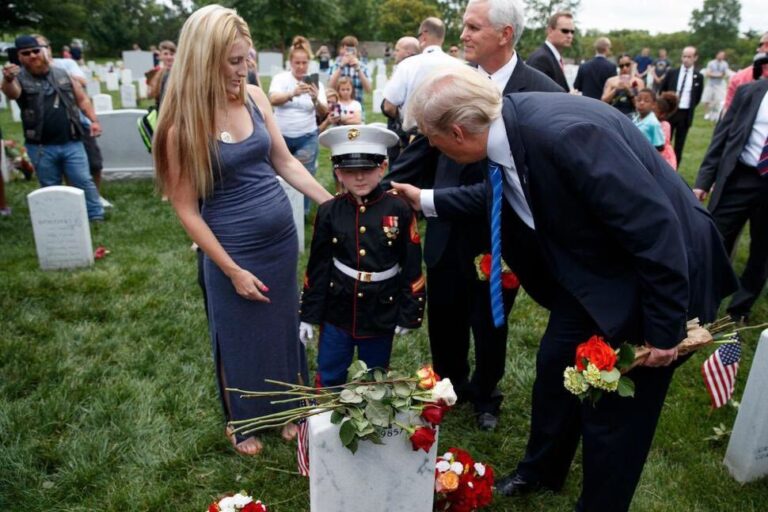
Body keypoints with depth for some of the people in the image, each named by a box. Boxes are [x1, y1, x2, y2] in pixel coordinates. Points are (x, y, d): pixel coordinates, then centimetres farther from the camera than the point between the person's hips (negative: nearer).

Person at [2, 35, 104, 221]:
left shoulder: (61, 73, 8)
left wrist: (94, 120, 1)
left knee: (84, 182, 1)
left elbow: (82, 99, 14)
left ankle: (97, 217, 10)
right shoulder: (19, 79, -1)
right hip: (41, 147, -1)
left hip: (71, 143, 1)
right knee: (50, 189, 11)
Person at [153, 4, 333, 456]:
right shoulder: (183, 123, -16)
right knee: (240, 339, 15)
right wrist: (232, 271, -13)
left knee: (284, 328, 20)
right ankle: (242, 420, 41)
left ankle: (287, 408, 44)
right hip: (234, 249, -5)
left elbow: (285, 161, 5)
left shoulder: (255, 97, -3)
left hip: (282, 238, 5)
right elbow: (187, 209, -13)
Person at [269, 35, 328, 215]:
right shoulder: (280, 78, -4)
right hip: (281, 136, 0)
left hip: (307, 138, 0)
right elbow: (273, 100, -23)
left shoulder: (316, 83, -1)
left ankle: (302, 213, 13)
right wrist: (293, 93, -43)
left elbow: (323, 112, -10)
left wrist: (316, 99, -34)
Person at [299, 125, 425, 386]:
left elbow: (412, 266, -7)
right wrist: (309, 314, 2)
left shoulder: (400, 209, -11)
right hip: (338, 310, 1)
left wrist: (408, 313, -5)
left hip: (382, 312, -1)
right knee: (329, 379, 15)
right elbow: (318, 266, -1)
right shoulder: (328, 212, -7)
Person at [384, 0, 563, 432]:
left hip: (499, 234, -3)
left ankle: (485, 396, 45)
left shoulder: (544, 93, -13)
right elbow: (425, 144, 2)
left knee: (489, 325, 17)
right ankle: (450, 386, 47)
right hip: (447, 228, 3)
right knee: (444, 318, 18)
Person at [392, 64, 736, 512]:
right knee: (554, 369, 19)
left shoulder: (563, 133, -35)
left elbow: (656, 227, -31)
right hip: (593, 270, 8)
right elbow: (499, 196, 15)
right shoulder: (507, 129, -7)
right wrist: (427, 200, 19)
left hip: (659, 270, -8)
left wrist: (663, 329, -23)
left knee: (613, 409, 5)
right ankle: (540, 471, 46)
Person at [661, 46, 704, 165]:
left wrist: (689, 108, 6)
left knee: (679, 145, 6)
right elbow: (662, 91, 10)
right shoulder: (672, 73, 2)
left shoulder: (698, 77, 1)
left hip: (685, 114, 0)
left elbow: (697, 98, 10)